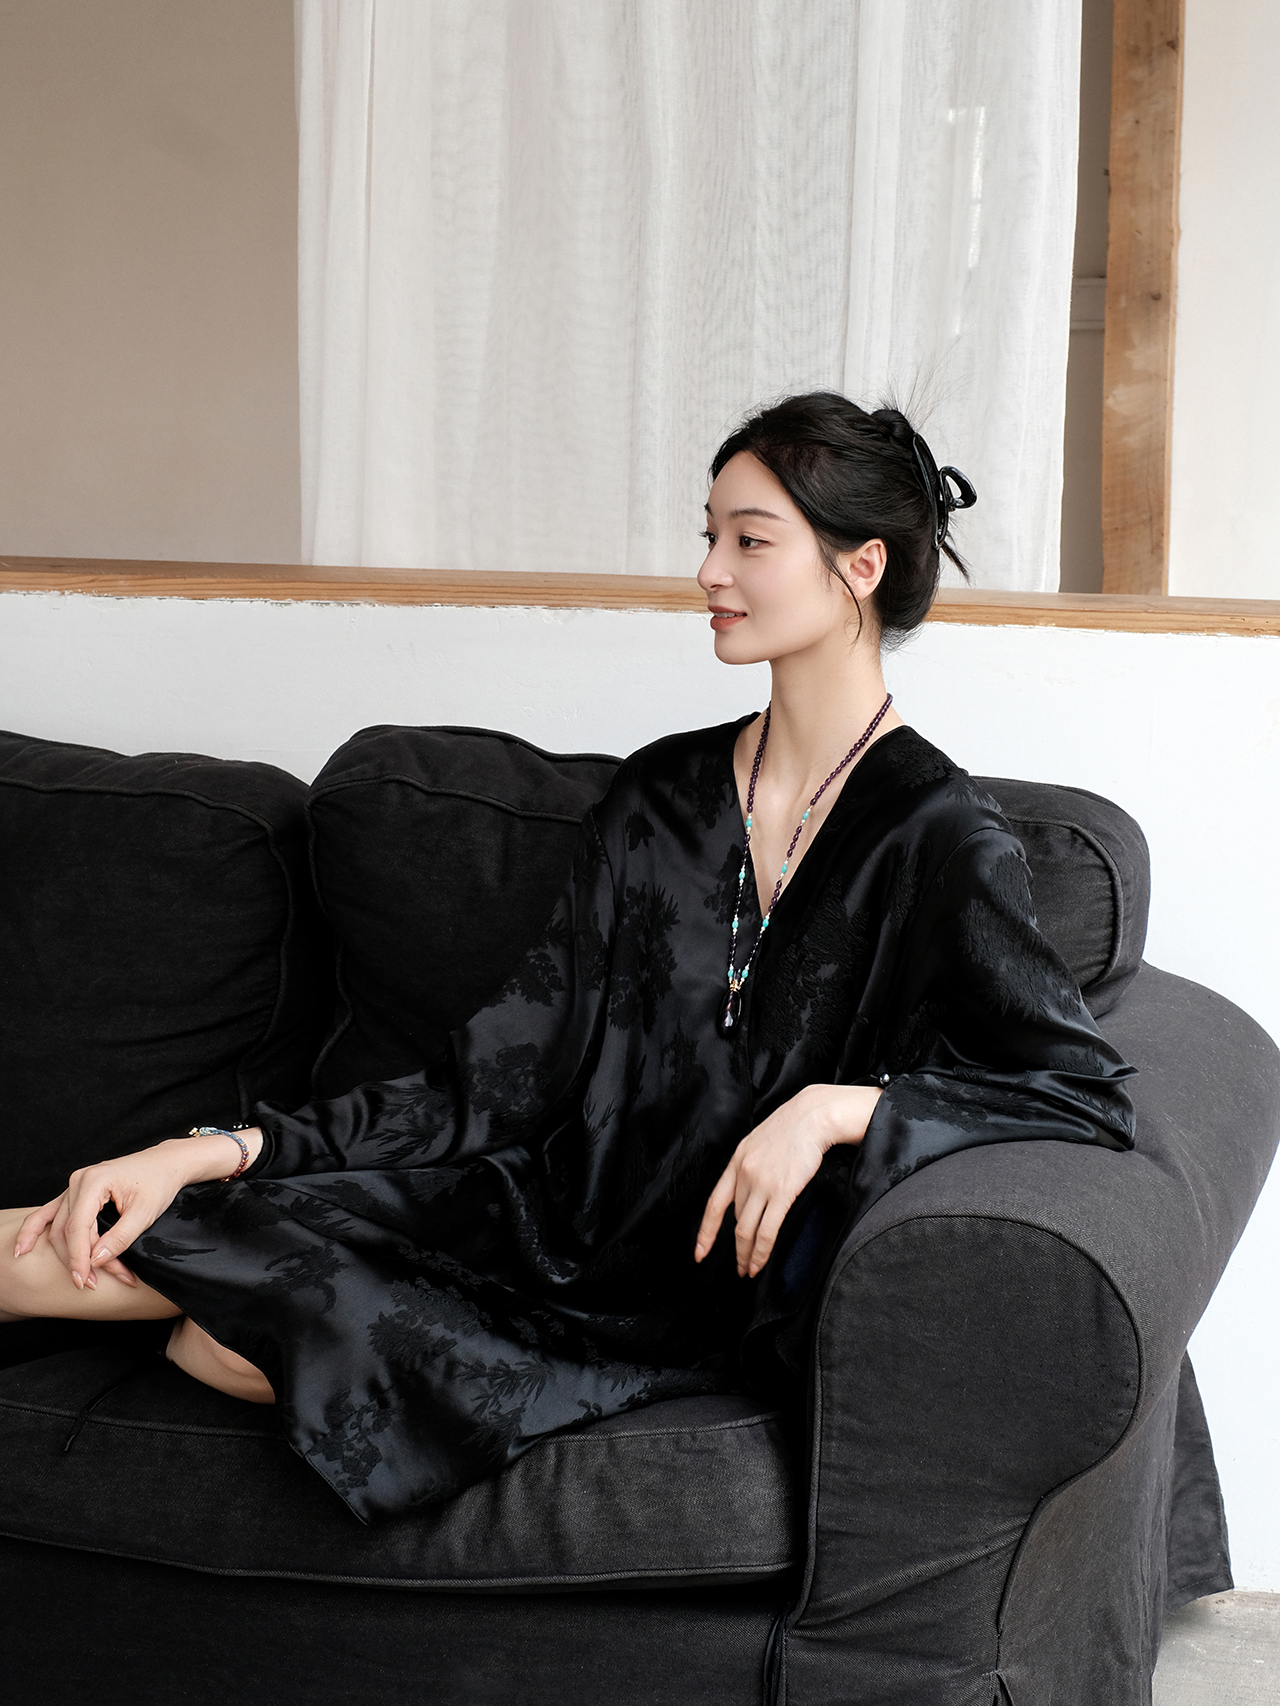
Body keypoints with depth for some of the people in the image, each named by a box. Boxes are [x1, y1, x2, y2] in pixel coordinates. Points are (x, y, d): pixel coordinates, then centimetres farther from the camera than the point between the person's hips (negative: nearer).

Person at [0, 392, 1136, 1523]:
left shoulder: (937, 837, -11)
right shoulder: (661, 794, 5)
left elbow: (1092, 1090, -14)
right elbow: (508, 1072, 2)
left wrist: (837, 1106, -25)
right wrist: (212, 1150, -7)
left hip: (703, 1298, -5)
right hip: (558, 1213, 5)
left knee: (234, 1344, -23)